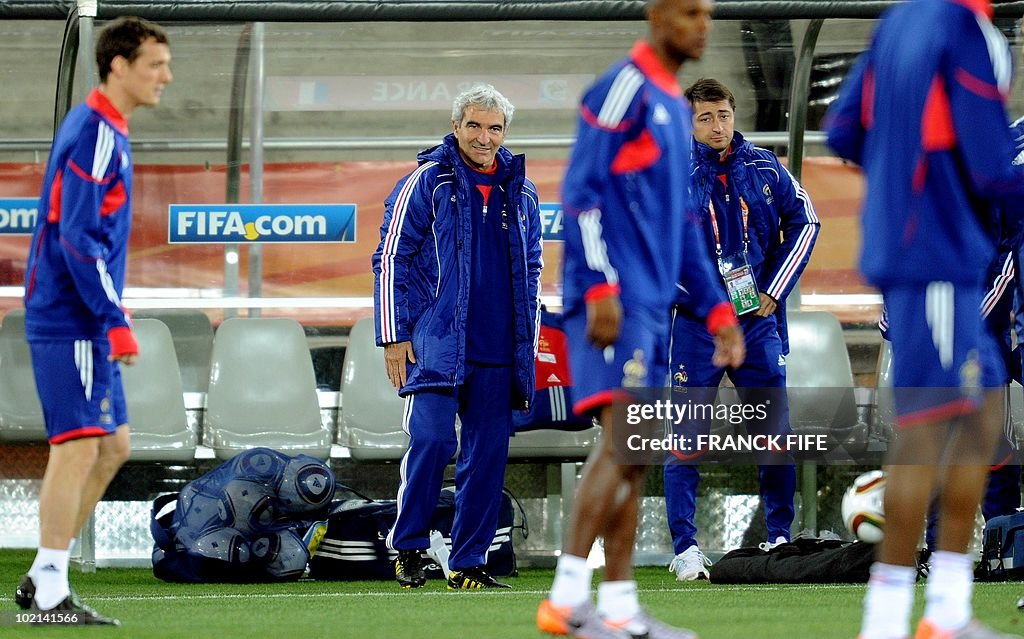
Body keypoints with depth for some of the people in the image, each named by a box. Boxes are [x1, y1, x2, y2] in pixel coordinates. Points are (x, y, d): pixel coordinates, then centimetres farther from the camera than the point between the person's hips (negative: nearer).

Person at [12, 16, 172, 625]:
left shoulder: (108, 133, 16)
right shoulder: (95, 135, -15)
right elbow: (78, 238, -21)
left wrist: (110, 310, 20)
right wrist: (115, 321, -21)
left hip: (86, 323, 10)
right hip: (71, 322, -10)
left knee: (112, 446, 12)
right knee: (79, 444, -9)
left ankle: (43, 579, 16)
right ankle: (51, 592, -6)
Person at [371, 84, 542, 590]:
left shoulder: (520, 193, 14)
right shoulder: (426, 183, -1)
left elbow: (530, 269, 23)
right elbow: (391, 260, -1)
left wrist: (528, 344, 17)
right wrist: (393, 336, -7)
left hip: (498, 352, 5)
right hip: (435, 343, -5)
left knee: (488, 453, 3)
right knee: (431, 439, -17)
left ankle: (468, 563, 10)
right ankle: (408, 548, -3)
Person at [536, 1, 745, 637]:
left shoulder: (676, 106, 21)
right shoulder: (624, 88, -7)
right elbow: (582, 191, -13)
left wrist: (716, 308, 23)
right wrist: (600, 286, -21)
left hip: (651, 303, 9)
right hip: (617, 298, -9)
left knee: (634, 453, 7)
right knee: (623, 437, -17)